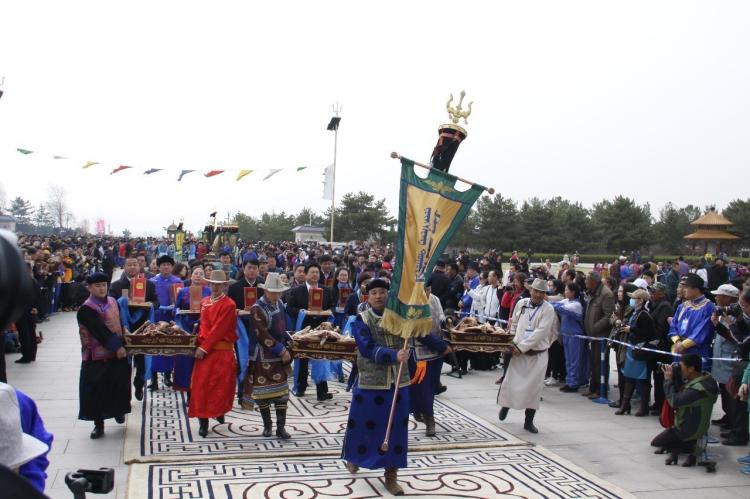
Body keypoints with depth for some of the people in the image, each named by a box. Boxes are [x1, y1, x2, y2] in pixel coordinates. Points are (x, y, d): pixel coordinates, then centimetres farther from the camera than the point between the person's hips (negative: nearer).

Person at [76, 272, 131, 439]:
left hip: (118, 353, 5)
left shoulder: (112, 301, 6)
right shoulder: (86, 309, -14)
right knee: (97, 390, 0)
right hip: (97, 356, -5)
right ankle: (98, 424, 12)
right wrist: (117, 347, -24)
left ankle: (118, 410, 38)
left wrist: (122, 344, 7)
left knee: (119, 385, 13)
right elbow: (100, 331, -21)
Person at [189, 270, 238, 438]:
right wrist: (200, 344, 7)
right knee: (201, 385, 0)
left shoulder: (228, 304, -9)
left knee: (221, 385, 3)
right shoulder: (205, 302, 12)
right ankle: (203, 421, 5)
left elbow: (219, 329, -15)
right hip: (204, 349, 5)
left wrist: (204, 347, -17)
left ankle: (220, 411, 25)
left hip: (222, 351, -5)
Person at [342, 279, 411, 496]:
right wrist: (394, 355, -31)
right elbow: (368, 349, -19)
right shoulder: (361, 320, -6)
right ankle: (353, 457, 41)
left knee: (396, 429, 5)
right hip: (370, 383, -2)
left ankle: (391, 476, 16)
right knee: (363, 424, 12)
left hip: (398, 382, 2)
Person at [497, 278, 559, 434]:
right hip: (518, 352, 3)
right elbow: (514, 325, 16)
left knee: (534, 388, 1)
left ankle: (529, 421, 15)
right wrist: (513, 343, 6)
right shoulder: (521, 303, 4)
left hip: (538, 354, -2)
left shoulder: (548, 309, -8)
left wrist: (521, 347, -18)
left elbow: (540, 332, -16)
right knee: (510, 382, 7)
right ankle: (506, 405, 38)